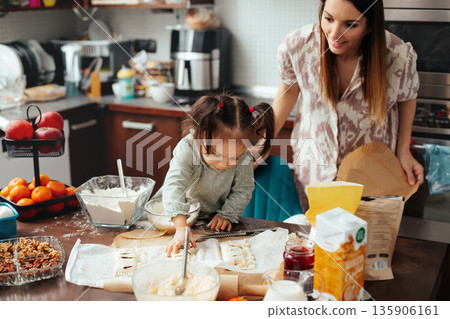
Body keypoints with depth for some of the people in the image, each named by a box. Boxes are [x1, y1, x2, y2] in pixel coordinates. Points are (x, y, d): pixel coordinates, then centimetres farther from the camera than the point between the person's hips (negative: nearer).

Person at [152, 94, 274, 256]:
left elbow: (243, 190, -10)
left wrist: (226, 215, -22)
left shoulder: (243, 156, -25)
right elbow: (174, 185, -45)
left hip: (212, 218, 2)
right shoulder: (187, 148, -35)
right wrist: (181, 227, -56)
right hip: (179, 211, -2)